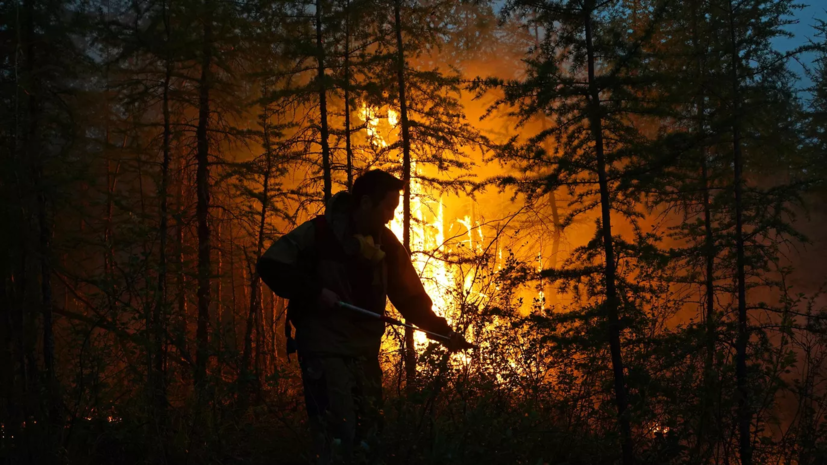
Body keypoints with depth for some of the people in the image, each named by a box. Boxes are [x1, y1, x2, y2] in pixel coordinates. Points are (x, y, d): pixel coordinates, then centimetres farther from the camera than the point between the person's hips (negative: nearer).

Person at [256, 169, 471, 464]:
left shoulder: (386, 244, 5)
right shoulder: (319, 233, -11)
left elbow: (410, 296, 11)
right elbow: (270, 266, -11)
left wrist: (442, 330, 1)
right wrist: (315, 292, -18)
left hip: (365, 350, 6)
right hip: (324, 348, -6)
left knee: (368, 434, 7)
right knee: (336, 435, -13)